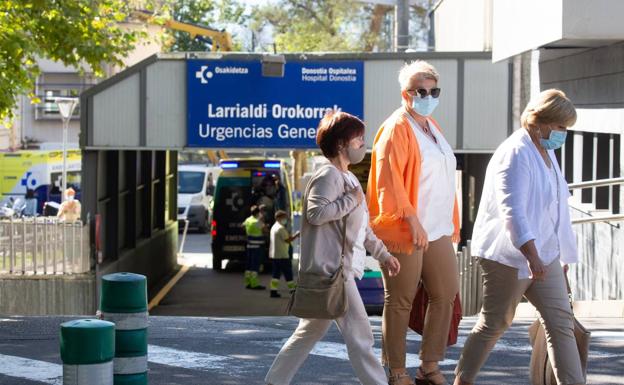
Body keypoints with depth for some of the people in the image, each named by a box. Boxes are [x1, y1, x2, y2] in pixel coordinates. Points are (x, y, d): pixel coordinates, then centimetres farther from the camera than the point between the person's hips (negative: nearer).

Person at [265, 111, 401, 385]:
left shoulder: (347, 178, 22)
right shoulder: (328, 175, -11)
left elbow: (363, 228, 27)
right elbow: (315, 213, -26)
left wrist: (383, 255, 24)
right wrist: (351, 201, -17)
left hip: (335, 270, 11)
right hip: (330, 270, -11)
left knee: (311, 331, 14)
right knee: (359, 333, -8)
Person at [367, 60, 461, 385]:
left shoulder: (431, 127, 17)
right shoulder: (397, 128, -10)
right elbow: (389, 178, -19)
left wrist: (451, 223, 19)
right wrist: (411, 218, -24)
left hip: (438, 229, 8)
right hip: (406, 230, -8)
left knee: (446, 294, 7)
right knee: (400, 300, 0)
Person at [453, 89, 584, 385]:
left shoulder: (546, 152, 14)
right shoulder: (516, 153, -18)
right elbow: (512, 210, -28)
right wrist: (532, 256, -36)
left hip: (544, 254, 9)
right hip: (510, 256, -9)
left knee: (560, 322, 2)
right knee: (495, 323, 2)